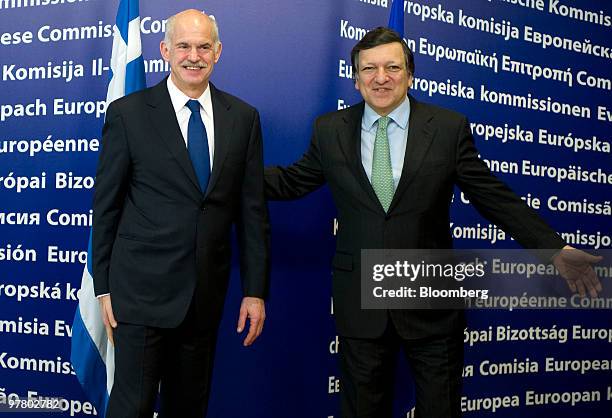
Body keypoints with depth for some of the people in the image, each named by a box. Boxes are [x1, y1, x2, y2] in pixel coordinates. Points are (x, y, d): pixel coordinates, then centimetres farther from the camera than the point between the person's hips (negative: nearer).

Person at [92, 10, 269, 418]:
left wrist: (255, 289, 3)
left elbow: (252, 209, 5)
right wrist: (104, 288, -2)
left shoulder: (243, 117, 4)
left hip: (207, 292, 3)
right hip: (143, 288, -3)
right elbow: (106, 204, -1)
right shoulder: (128, 113, -4)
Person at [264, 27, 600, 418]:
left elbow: (494, 197, -2)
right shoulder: (329, 130, 2)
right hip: (360, 301, 1)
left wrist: (554, 248, -7)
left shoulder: (449, 128, -3)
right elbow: (291, 181, 12)